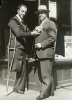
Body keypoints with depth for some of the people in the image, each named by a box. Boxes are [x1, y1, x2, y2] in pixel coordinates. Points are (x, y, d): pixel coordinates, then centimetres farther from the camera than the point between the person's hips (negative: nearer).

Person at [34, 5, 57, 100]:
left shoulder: (50, 24, -6)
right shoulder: (40, 25, 22)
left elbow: (52, 38, -16)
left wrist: (41, 44, -18)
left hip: (46, 53, -9)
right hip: (41, 53, 9)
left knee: (46, 74, -6)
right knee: (48, 74, 15)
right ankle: (50, 91, 23)